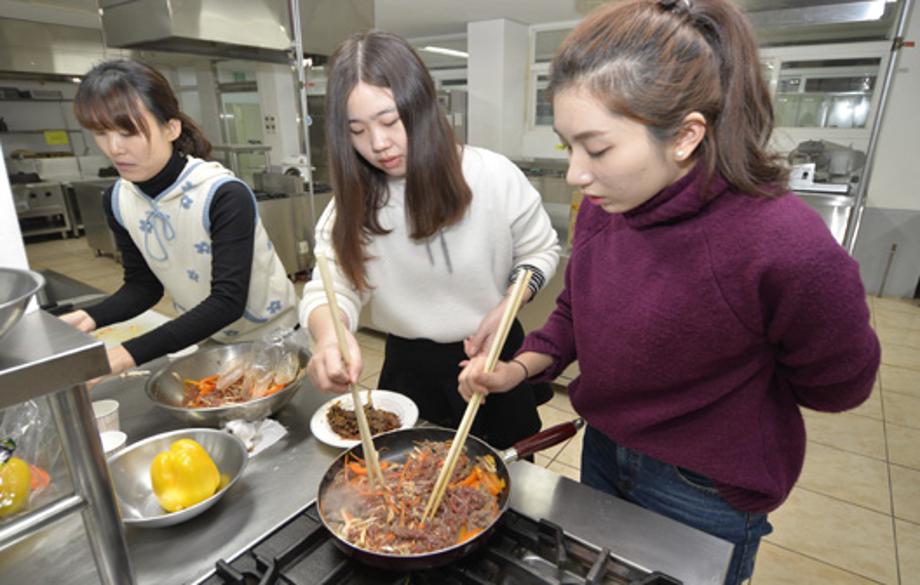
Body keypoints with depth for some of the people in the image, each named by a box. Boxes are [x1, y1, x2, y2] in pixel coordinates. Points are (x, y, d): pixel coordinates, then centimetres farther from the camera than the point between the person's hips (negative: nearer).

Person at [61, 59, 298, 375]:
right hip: (206, 340, 6)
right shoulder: (118, 201, -8)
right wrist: (90, 317, -18)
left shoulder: (225, 195, -28)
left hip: (271, 334, -5)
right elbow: (143, 284, 2)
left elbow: (228, 301, -31)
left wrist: (130, 353, -36)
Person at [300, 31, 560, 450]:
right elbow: (332, 286, -17)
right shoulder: (353, 203, -8)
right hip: (409, 366, 2)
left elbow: (540, 251, -3)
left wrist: (504, 310, -20)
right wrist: (329, 336, -40)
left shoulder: (494, 176, -15)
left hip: (494, 354, -1)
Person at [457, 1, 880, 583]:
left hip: (707, 495, -5)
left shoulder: (789, 248, -32)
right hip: (602, 451, 6)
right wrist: (521, 368, -13)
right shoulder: (601, 208, -14)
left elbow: (836, 385, -13)